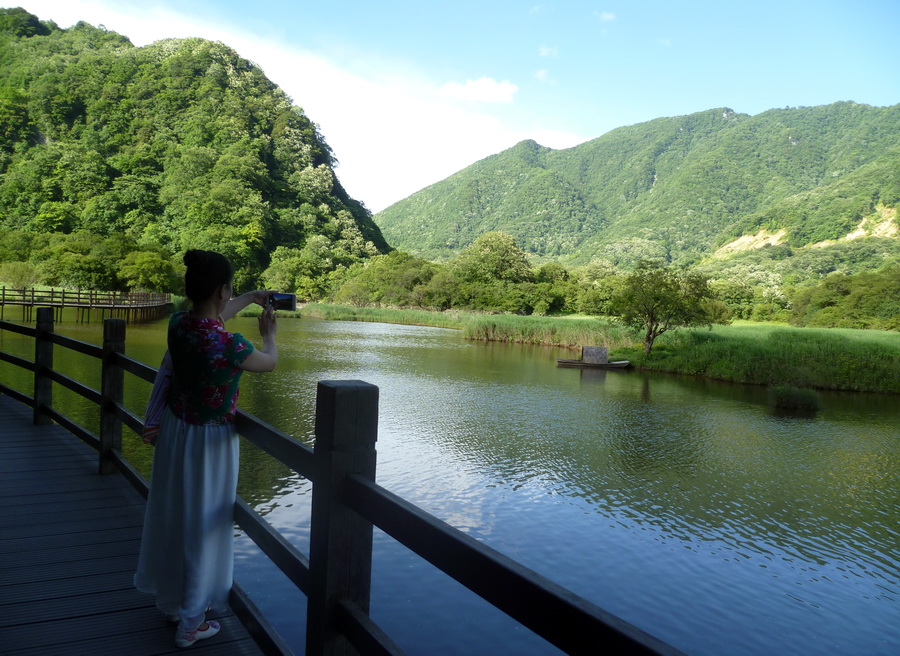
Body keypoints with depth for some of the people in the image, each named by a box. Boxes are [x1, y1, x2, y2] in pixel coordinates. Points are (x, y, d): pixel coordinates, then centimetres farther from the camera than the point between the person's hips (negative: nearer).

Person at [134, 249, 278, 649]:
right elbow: (270, 362, -7)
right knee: (202, 526, 8)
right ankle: (191, 623, 23)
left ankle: (172, 600, 41)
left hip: (175, 429, 7)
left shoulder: (178, 324, -9)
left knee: (173, 516, 21)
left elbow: (212, 317, 16)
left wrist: (252, 298, 28)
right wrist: (268, 331, 13)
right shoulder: (227, 344, -28)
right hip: (209, 439, -7)